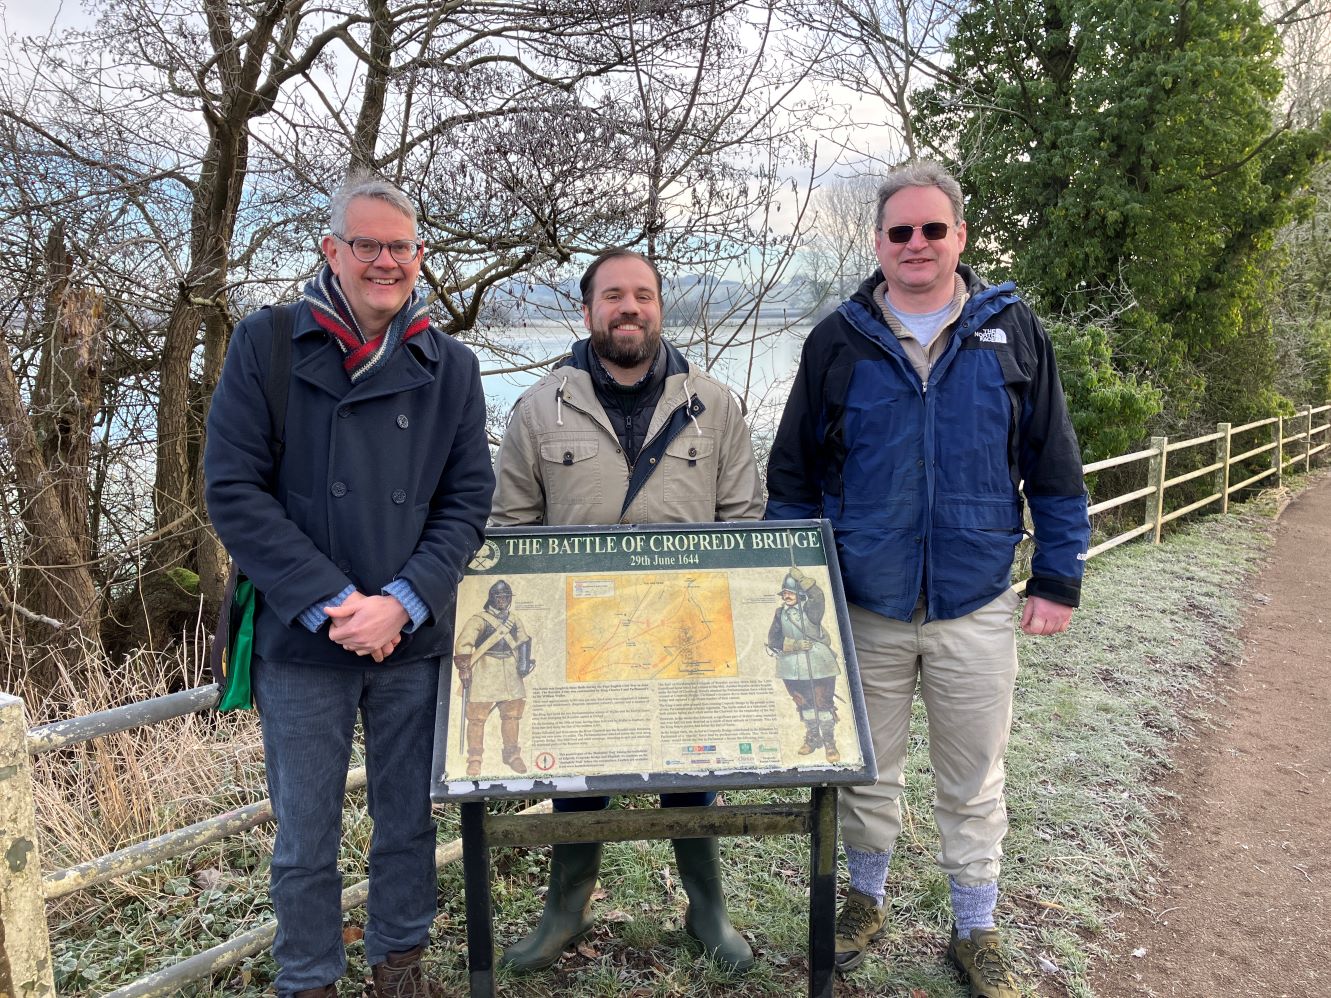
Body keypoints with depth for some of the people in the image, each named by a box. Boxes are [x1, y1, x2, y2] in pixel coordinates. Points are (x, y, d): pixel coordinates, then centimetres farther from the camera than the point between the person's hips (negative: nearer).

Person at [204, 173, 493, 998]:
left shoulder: (450, 367, 4)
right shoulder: (266, 345, -2)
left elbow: (468, 500, 1)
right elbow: (235, 490, -8)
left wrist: (402, 604, -13)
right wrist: (329, 607, -15)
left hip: (413, 643, 2)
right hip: (300, 643, -2)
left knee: (410, 820, 15)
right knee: (306, 835, 10)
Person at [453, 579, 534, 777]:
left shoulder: (514, 620, 15)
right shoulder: (479, 620, -4)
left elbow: (524, 642, 22)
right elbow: (464, 643, -13)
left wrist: (525, 662, 8)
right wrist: (464, 666, -21)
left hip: (511, 675, 5)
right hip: (485, 674, -5)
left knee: (512, 716, 9)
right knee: (477, 717, -5)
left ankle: (512, 754, 21)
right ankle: (474, 759, 2)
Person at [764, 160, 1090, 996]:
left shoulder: (1014, 333, 0)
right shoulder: (839, 341, 0)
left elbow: (1055, 470, 4)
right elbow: (792, 474, 4)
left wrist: (1059, 578, 1)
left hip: (977, 610, 0)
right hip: (863, 609, 1)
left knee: (975, 786, 13)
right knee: (867, 775, 17)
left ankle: (976, 930, 34)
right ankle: (866, 900, 40)